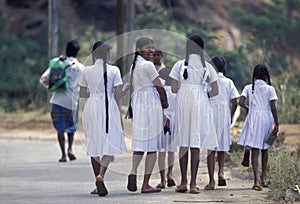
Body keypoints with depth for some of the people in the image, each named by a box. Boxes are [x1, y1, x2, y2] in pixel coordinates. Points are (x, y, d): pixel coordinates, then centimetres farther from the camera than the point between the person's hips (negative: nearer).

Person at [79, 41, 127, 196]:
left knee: (94, 144, 11)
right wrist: (119, 113, 3)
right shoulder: (113, 70, -5)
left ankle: (99, 184, 15)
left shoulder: (86, 71, 2)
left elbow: (82, 93, 11)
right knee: (111, 143, 1)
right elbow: (118, 95, -5)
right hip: (108, 107, -3)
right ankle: (101, 175, -23)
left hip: (92, 107, 3)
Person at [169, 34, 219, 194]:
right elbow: (214, 91, 0)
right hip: (201, 104, 0)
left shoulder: (180, 65, -1)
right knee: (196, 145, 1)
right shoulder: (207, 66, 0)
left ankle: (183, 182, 8)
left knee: (183, 144, 8)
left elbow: (174, 89, -1)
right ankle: (193, 183, -2)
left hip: (183, 104, 0)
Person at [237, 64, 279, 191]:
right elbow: (273, 108, -6)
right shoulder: (270, 89, -1)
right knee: (264, 148, 20)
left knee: (255, 150, -5)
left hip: (253, 119, -1)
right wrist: (276, 124, 1)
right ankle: (263, 177, 31)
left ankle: (257, 180, -20)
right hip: (267, 119, 1)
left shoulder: (248, 88, 3)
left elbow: (241, 102, -6)